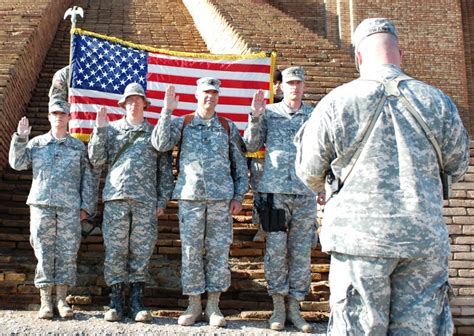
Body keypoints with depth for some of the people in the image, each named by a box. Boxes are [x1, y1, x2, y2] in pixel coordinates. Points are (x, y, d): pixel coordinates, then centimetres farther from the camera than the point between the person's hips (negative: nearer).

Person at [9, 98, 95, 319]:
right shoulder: (36, 143, 14)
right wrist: (20, 139, -2)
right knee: (44, 253, -1)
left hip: (70, 208, 0)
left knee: (67, 253, -1)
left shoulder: (78, 147, 13)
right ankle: (45, 301, 5)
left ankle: (62, 299, 7)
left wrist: (86, 206, 3)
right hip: (42, 204, 0)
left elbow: (87, 179, 11)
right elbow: (17, 163, 6)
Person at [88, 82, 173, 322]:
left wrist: (163, 200, 4)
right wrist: (99, 130, -2)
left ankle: (136, 302, 8)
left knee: (141, 251, 1)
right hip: (116, 198, 0)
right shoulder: (112, 129, 14)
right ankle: (116, 301, 7)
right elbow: (96, 160, 6)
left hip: (146, 200, 0)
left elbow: (165, 170, 12)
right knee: (115, 251, -1)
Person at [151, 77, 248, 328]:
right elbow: (160, 144, -6)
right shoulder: (182, 124, 10)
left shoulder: (228, 127, 12)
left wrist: (238, 196, 3)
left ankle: (213, 306, 12)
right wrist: (167, 111, -9)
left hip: (221, 198, 1)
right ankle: (194, 305, 13)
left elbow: (240, 164, 11)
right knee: (191, 251, 2)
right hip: (190, 197, 0)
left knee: (218, 251, 2)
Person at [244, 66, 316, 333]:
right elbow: (251, 146, 4)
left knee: (302, 251, 4)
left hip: (306, 192, 2)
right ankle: (278, 306, 10)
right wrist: (255, 117, -9)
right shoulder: (269, 112, 7)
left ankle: (295, 306, 14)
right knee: (276, 250, -1)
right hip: (276, 190, -1)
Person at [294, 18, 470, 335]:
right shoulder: (437, 101, 2)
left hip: (361, 237, -2)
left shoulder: (335, 103, -5)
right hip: (425, 237, 2)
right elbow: (458, 168, 14)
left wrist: (326, 186, 26)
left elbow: (309, 172, 3)